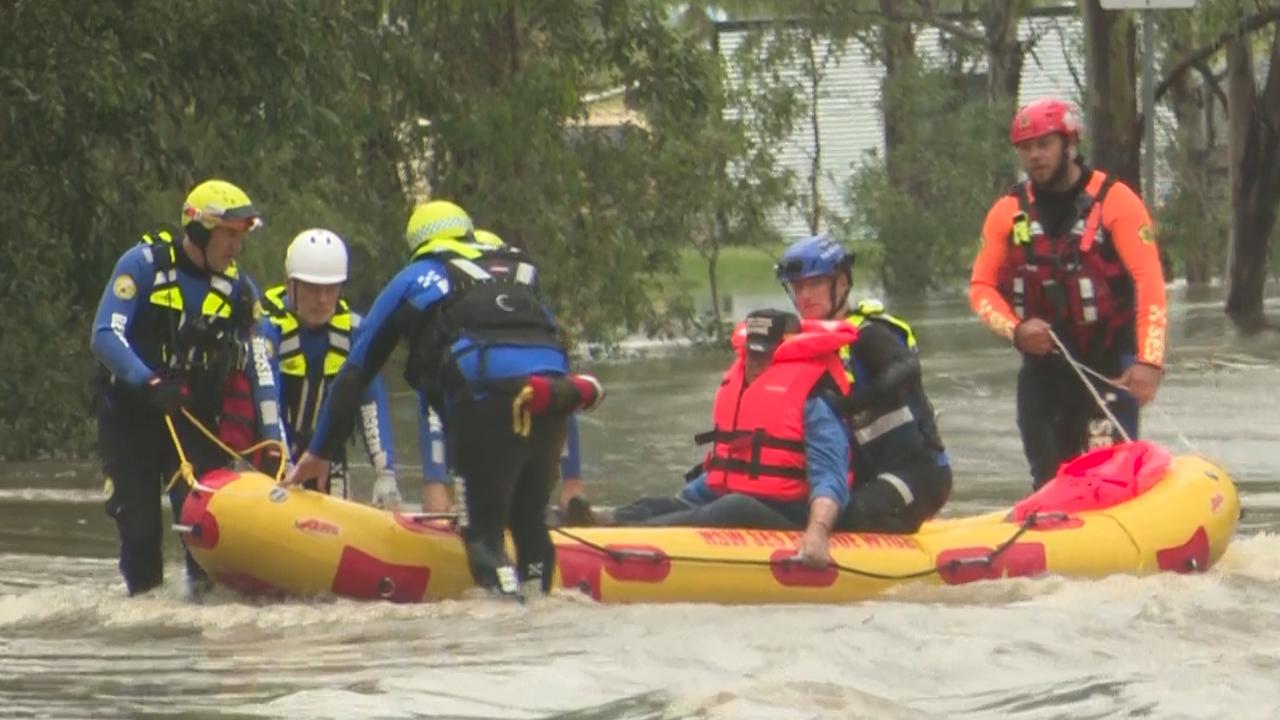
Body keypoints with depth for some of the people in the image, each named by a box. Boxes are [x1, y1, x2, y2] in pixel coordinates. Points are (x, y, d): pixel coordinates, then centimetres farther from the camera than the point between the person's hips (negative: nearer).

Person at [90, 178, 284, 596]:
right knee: (138, 523, -1)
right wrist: (150, 384, -34)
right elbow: (105, 336, -21)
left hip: (194, 417, 2)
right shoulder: (144, 263, -13)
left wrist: (272, 441, -10)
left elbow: (259, 370, -2)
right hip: (131, 412, -2)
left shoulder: (239, 288, -1)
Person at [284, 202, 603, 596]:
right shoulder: (520, 271, 34)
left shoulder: (414, 280, 26)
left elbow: (356, 372, 28)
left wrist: (320, 452, 36)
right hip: (552, 391, 3)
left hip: (487, 402, -3)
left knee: (485, 527, 5)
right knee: (530, 522, 19)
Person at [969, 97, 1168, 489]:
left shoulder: (1114, 201, -6)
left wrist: (1149, 360, -21)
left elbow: (1149, 283, -12)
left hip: (1108, 366, -5)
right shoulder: (1008, 212, 7)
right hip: (1042, 367, 5)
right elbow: (981, 286, 10)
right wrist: (1015, 329, -10)